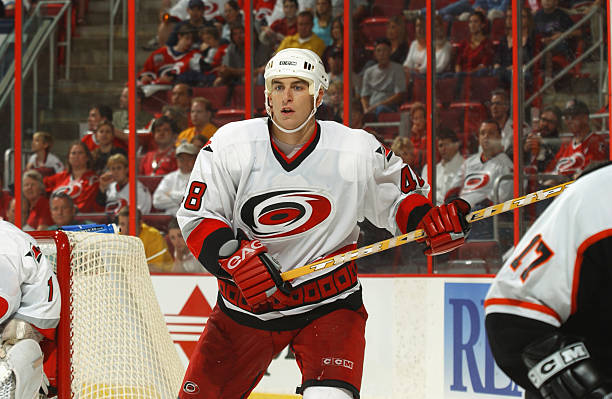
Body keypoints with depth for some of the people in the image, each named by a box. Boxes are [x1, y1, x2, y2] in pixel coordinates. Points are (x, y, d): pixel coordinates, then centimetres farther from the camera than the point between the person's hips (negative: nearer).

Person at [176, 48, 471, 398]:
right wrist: (235, 259, -22)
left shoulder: (359, 153, -10)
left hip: (329, 303, -2)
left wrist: (432, 224, -15)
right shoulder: (230, 145, -9)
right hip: (246, 304, 2)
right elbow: (197, 217, -5)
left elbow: (398, 198, 6)